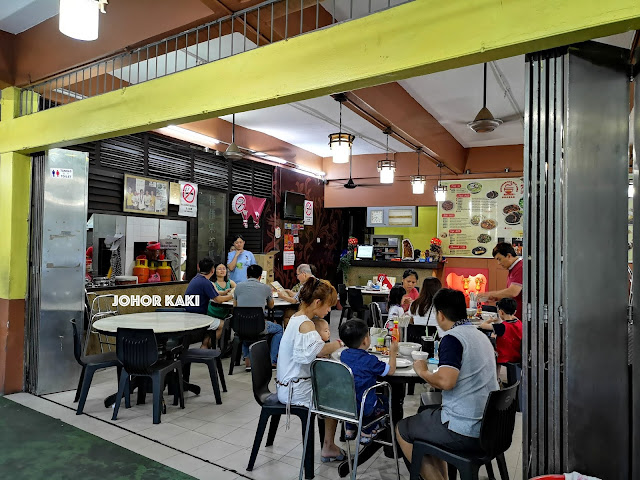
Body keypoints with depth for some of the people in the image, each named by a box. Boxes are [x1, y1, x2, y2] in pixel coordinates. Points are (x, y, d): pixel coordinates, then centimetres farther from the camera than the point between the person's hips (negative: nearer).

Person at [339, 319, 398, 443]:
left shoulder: (344, 354, -2)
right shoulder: (370, 360, -20)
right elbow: (391, 370, -7)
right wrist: (393, 353, 7)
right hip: (363, 407, -5)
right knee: (387, 402, 21)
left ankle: (349, 429, 33)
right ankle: (366, 433, 23)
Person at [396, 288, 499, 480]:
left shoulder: (452, 337, -18)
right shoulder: (481, 335, 8)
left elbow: (446, 381, -29)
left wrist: (422, 371, -11)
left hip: (464, 432, -8)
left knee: (402, 430, 12)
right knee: (426, 414, 28)